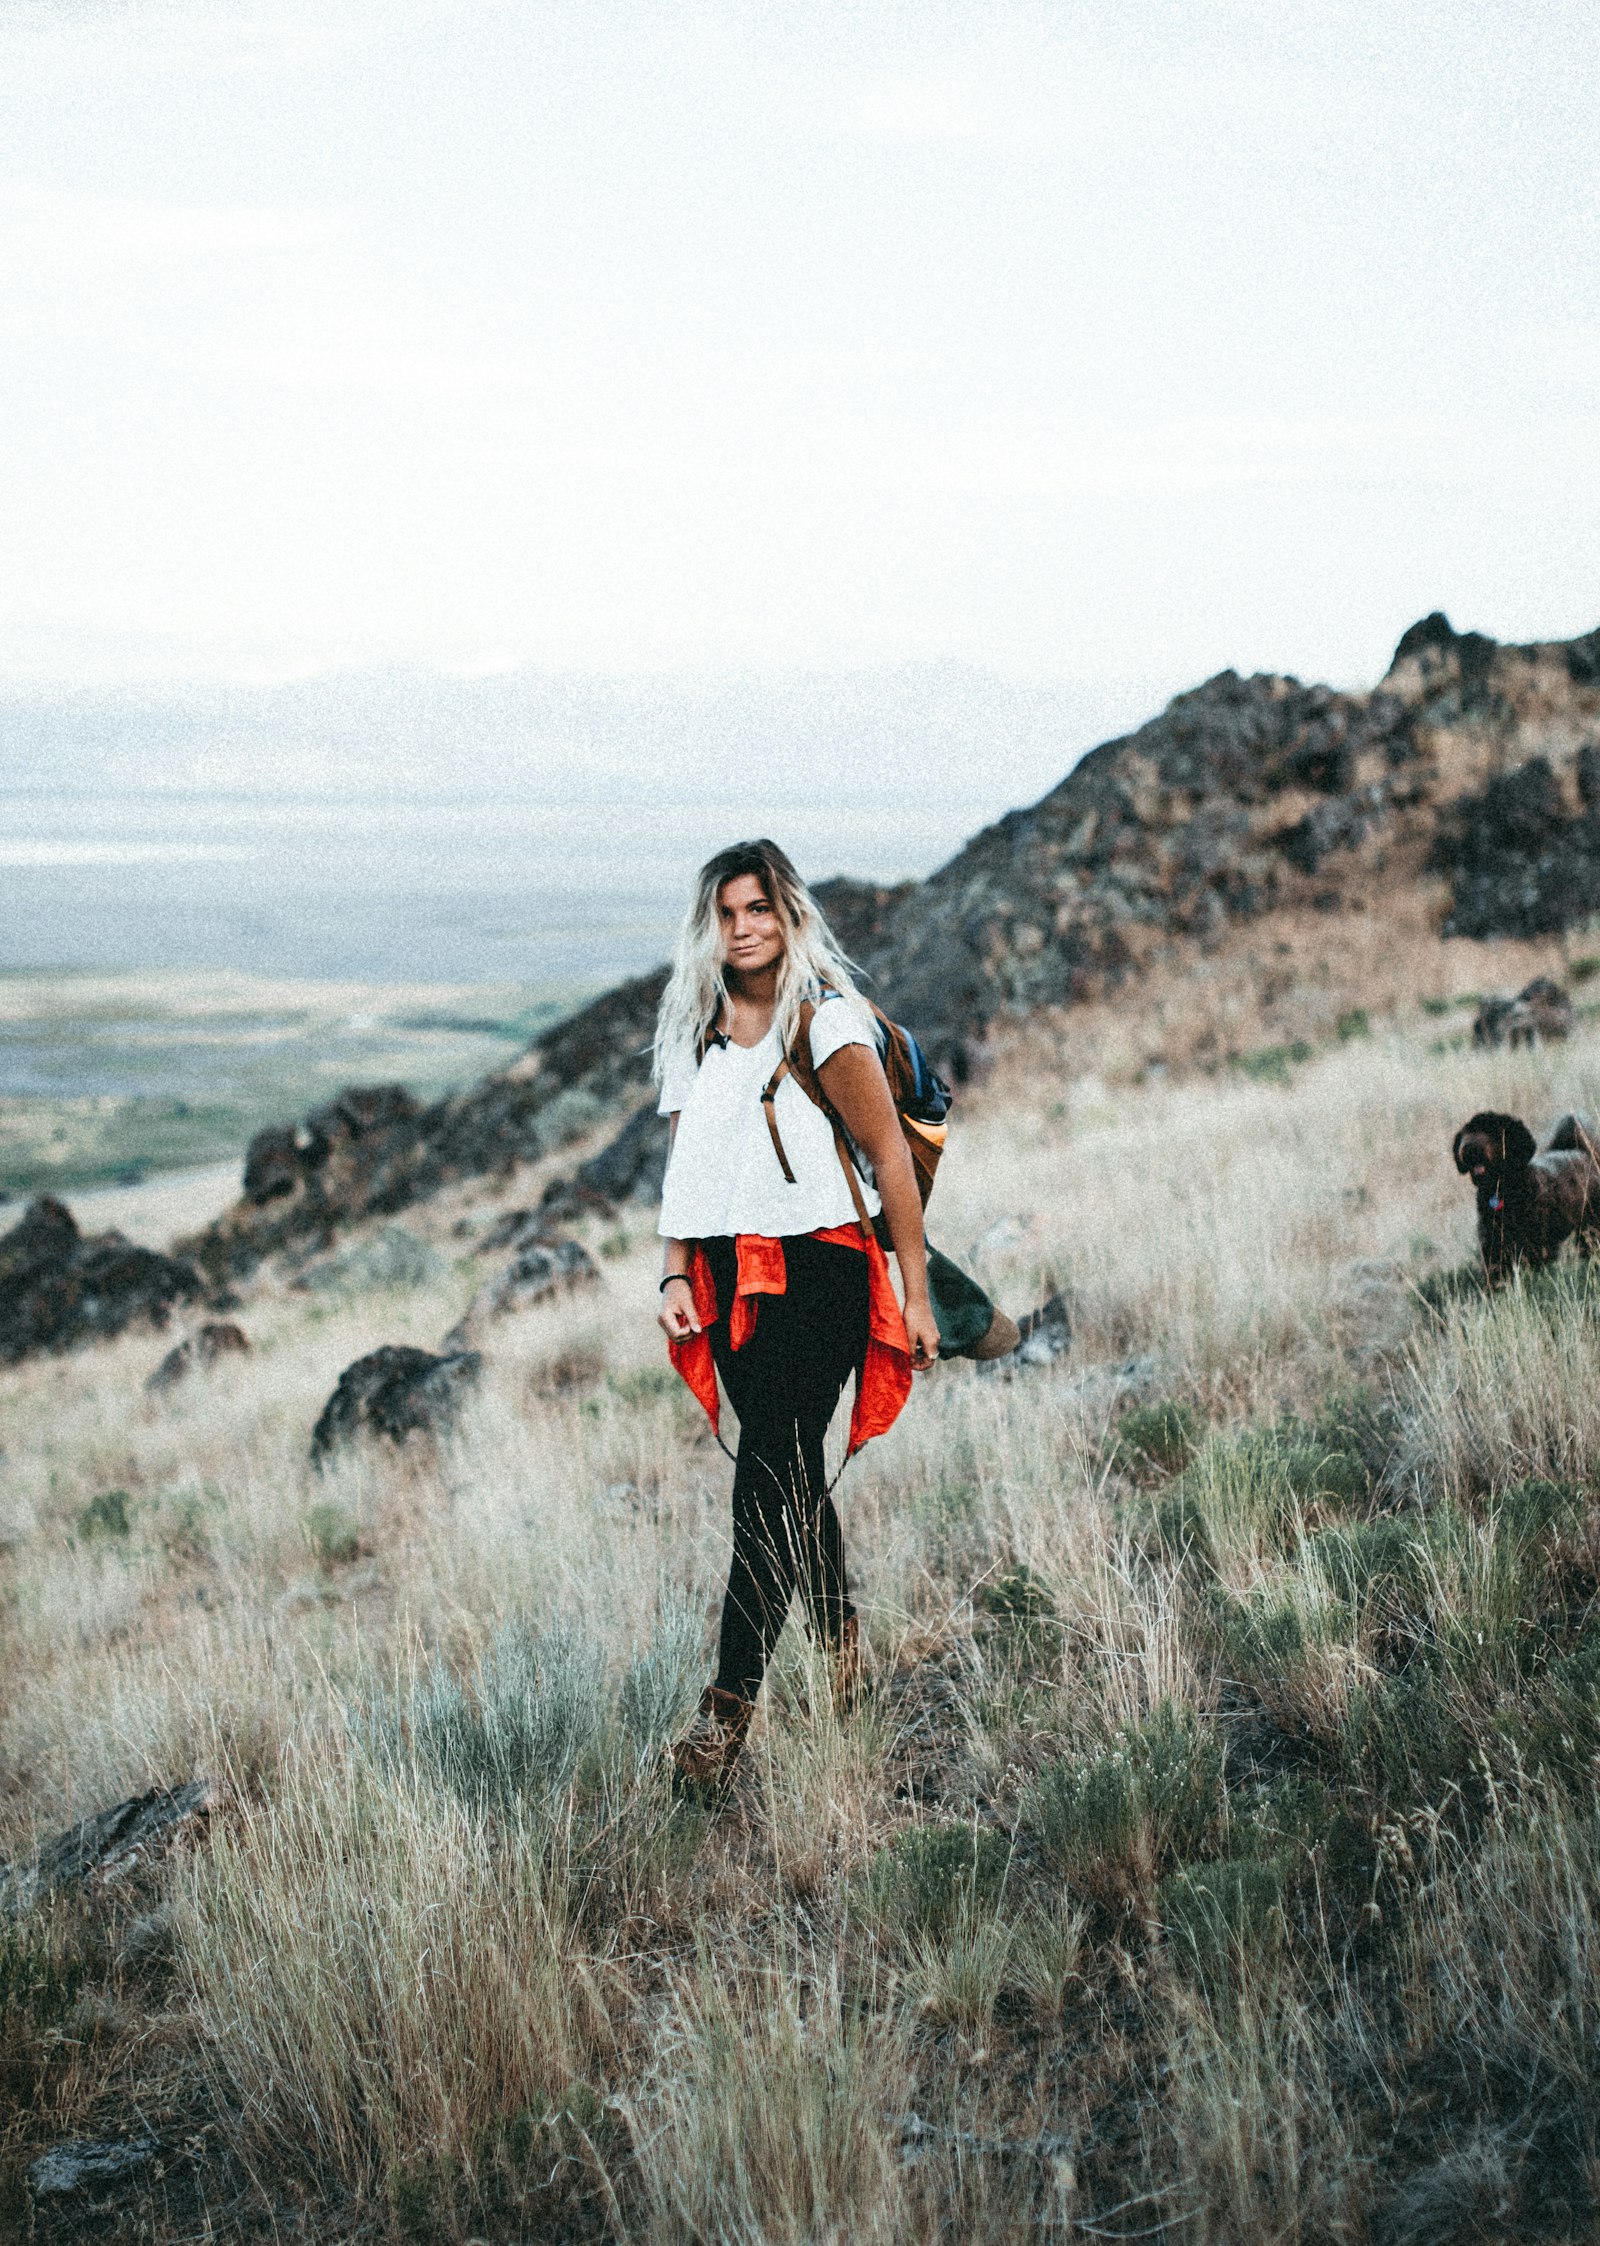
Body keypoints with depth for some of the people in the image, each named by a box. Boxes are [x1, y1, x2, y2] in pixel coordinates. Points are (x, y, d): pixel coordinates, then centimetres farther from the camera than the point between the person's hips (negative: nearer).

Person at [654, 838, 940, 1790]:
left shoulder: (827, 1020, -5)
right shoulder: (695, 1034, 13)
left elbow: (891, 1156, -5)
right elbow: (687, 1168, 15)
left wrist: (916, 1294, -7)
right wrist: (677, 1277, 1)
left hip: (817, 1272, -6)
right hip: (732, 1282, 6)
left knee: (770, 1481, -13)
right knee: (795, 1479, 12)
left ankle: (729, 1708, -17)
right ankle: (846, 1654, 28)